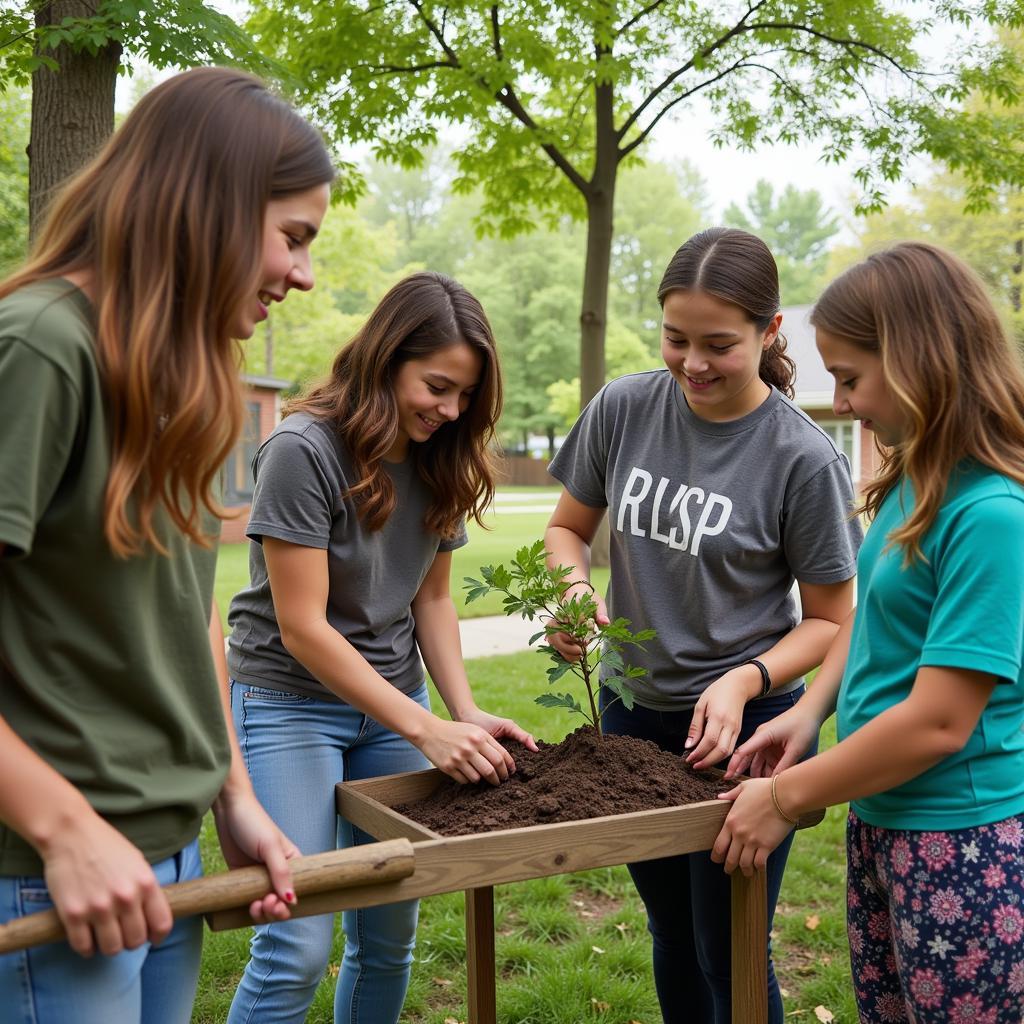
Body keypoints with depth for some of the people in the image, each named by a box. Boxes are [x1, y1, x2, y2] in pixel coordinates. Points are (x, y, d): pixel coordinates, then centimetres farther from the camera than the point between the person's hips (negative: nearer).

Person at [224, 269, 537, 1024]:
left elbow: (432, 600, 7)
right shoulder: (304, 451, -18)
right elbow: (302, 627, -20)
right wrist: (426, 729, -21)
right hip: (290, 700, -6)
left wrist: (467, 714, -7)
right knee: (298, 948, -9)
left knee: (390, 938, 10)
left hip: (391, 700, 6)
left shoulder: (440, 464, 2)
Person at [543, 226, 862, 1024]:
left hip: (743, 721, -4)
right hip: (633, 710, 4)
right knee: (672, 939, 22)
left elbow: (830, 620, -9)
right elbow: (568, 527, 5)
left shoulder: (803, 459, -18)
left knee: (728, 957, 7)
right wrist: (576, 593, -16)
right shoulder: (623, 409, -9)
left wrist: (745, 681, -25)